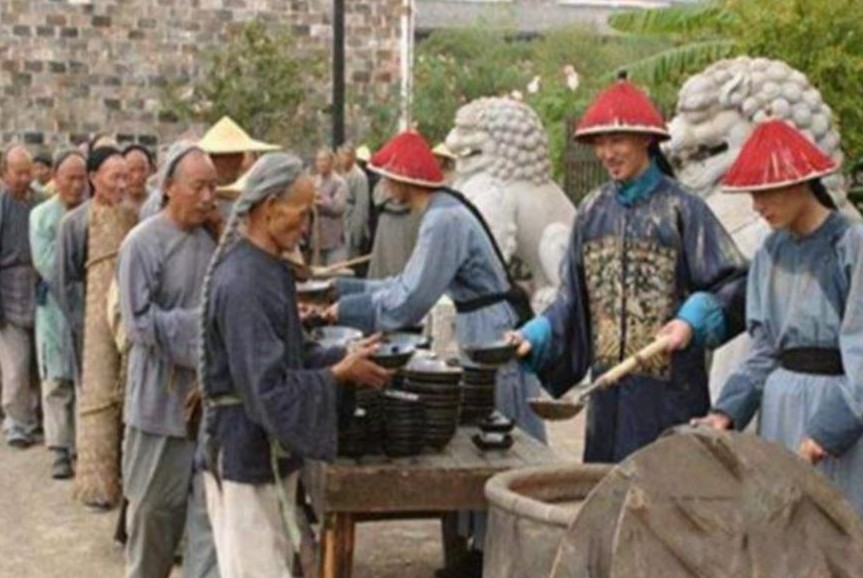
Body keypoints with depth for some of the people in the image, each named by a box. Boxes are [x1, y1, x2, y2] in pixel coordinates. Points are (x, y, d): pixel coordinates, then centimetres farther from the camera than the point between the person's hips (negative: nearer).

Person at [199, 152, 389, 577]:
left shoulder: (268, 268, 7)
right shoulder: (242, 284, -25)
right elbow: (269, 390, -25)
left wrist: (343, 358, 1)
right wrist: (339, 375, -16)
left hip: (269, 451, 10)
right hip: (246, 457, -10)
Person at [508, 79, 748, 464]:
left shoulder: (680, 208, -6)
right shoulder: (592, 211, 9)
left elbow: (734, 284, -8)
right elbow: (573, 300, 13)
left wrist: (692, 322, -22)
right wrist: (535, 336, 0)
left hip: (669, 387, -5)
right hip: (609, 388, 5)